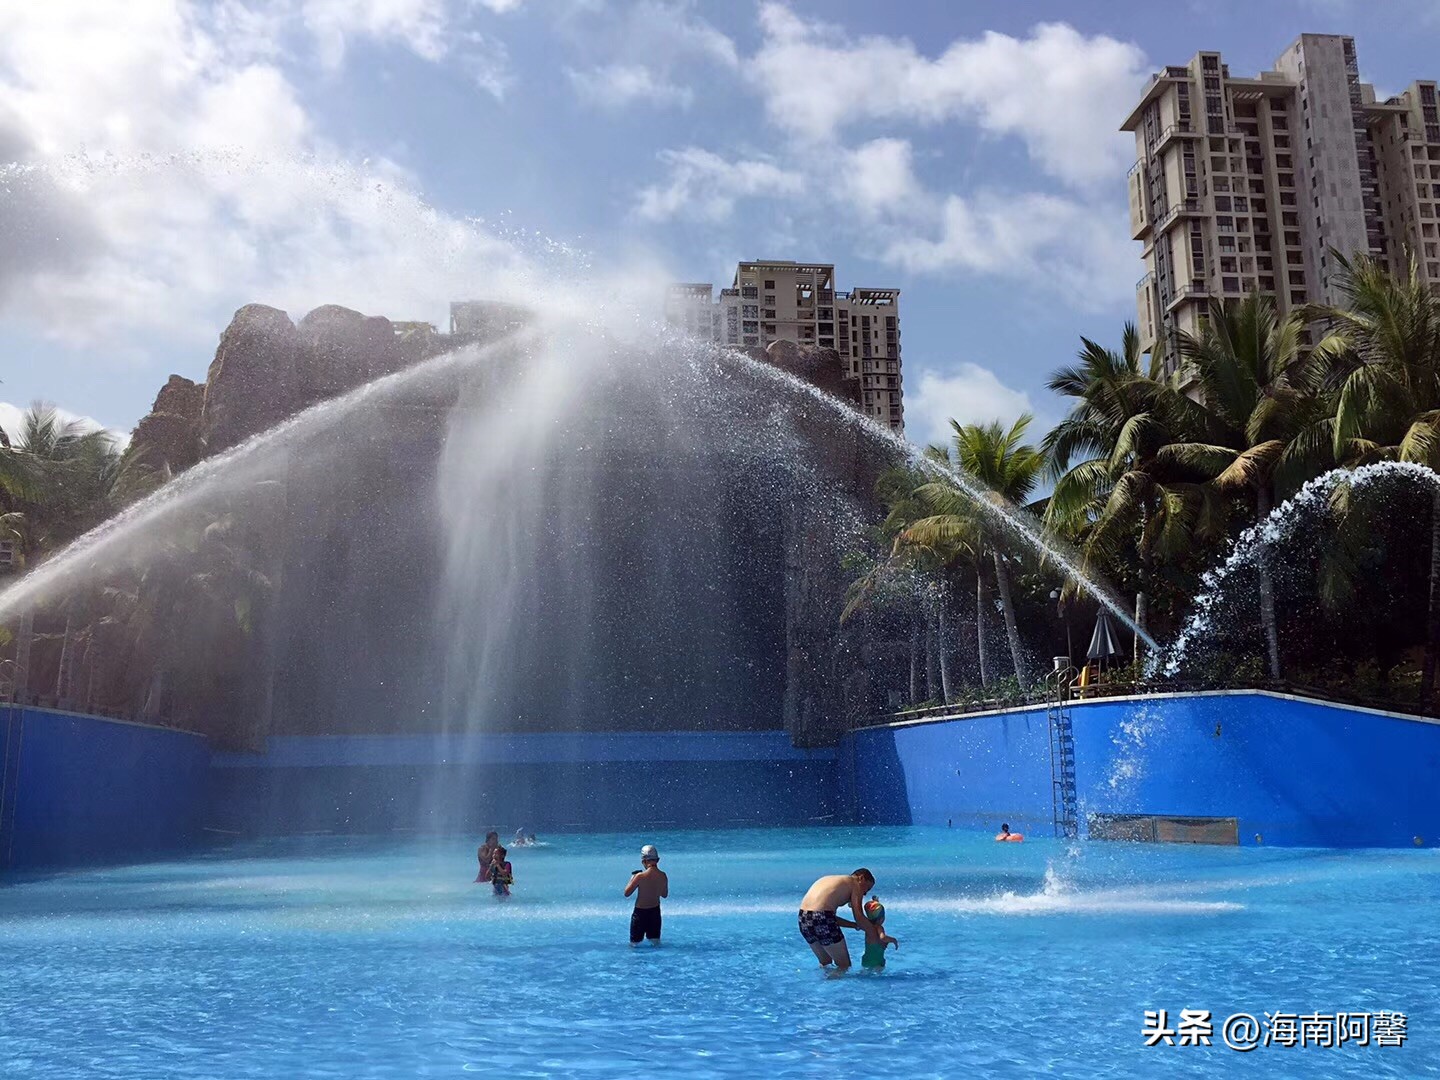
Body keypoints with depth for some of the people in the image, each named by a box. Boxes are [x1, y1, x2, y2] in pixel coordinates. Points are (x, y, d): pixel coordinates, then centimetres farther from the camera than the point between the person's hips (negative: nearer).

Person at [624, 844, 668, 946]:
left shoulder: (640, 876, -22)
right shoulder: (663, 876, -8)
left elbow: (627, 893, -10)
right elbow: (665, 895, 7)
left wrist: (632, 878, 2)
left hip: (640, 912, -4)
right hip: (655, 911, 4)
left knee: (635, 944, 9)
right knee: (656, 942, 21)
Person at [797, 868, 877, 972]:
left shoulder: (830, 879, 29)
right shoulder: (854, 883, 9)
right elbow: (859, 918, -2)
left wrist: (855, 925, 29)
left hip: (803, 918, 8)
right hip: (822, 918, -8)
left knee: (825, 963, 25)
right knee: (844, 965, 6)